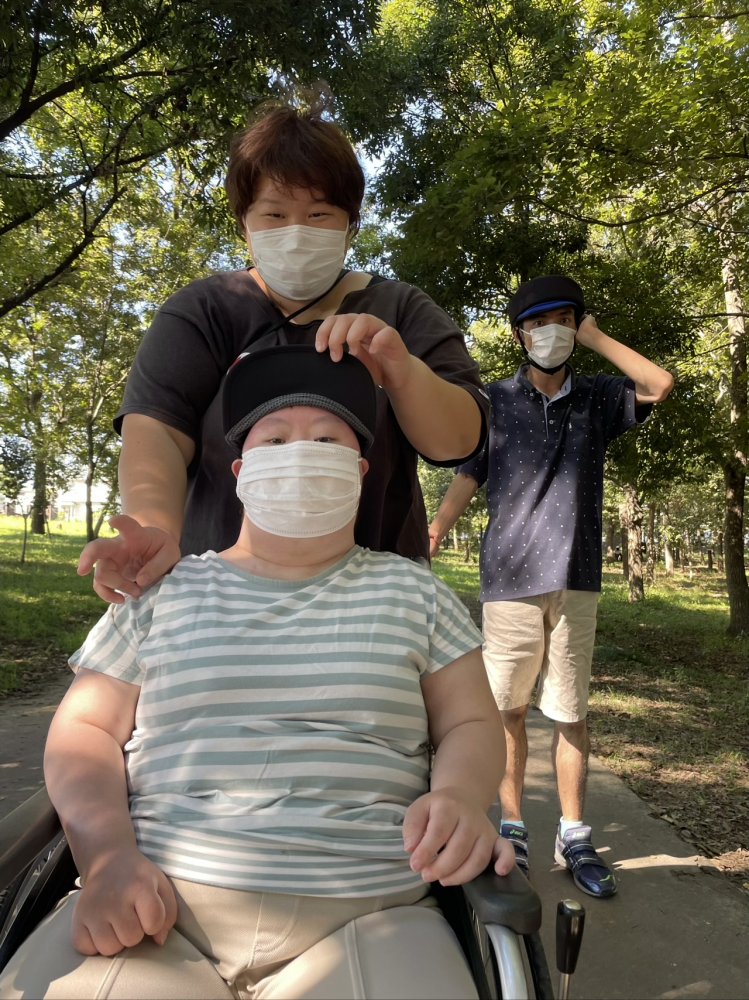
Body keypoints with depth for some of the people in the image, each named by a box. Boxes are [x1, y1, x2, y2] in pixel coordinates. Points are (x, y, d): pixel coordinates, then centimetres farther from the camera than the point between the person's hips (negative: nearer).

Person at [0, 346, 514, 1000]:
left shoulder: (413, 592, 9)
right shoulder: (162, 592, 10)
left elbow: (471, 724, 9)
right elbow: (85, 730, 8)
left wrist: (460, 798, -13)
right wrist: (108, 853, -10)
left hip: (364, 920, 0)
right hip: (155, 911, 1)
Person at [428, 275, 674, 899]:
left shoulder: (597, 398, 10)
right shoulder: (496, 402, 6)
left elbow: (660, 385, -7)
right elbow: (466, 479, 3)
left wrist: (596, 339, 0)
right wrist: (429, 539, -12)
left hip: (576, 579, 1)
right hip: (510, 577, -1)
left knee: (570, 712, 8)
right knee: (509, 709, 6)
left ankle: (575, 836, 21)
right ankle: (512, 828, 21)